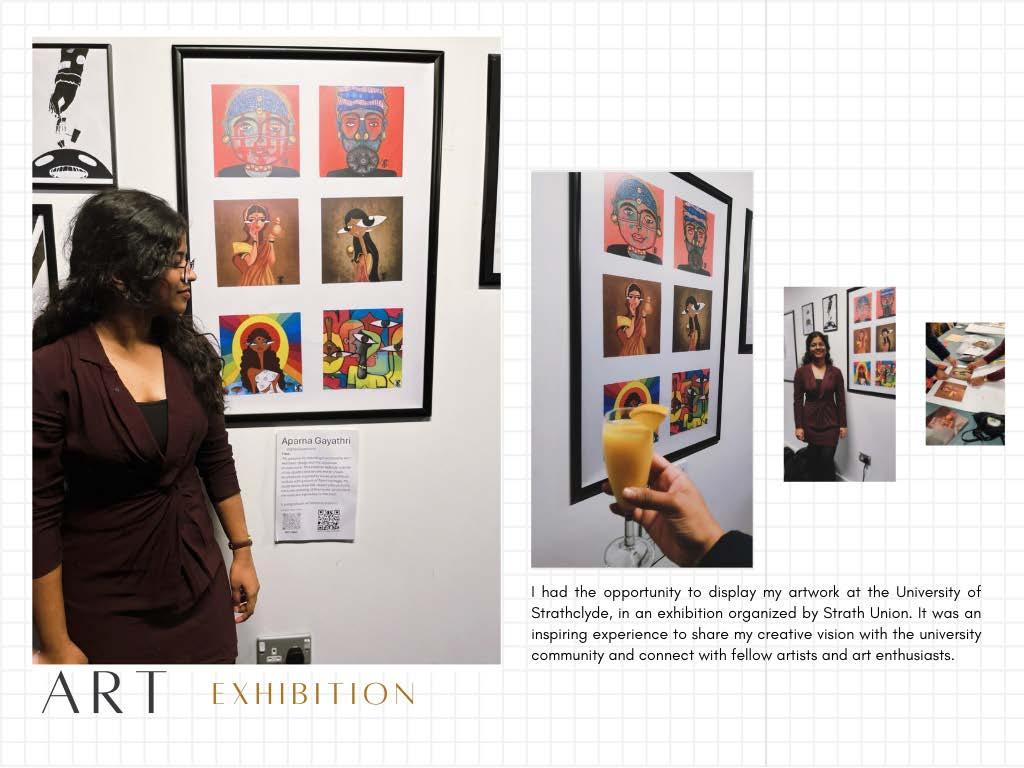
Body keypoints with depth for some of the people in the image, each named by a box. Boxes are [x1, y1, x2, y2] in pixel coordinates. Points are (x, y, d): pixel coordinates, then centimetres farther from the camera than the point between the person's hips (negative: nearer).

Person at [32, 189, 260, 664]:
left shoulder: (189, 352, -1)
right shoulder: (52, 371, -17)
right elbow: (39, 516, -15)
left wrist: (242, 551, 10)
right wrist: (56, 644, -13)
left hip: (199, 584, 5)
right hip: (104, 602, -4)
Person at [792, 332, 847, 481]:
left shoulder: (835, 372, -1)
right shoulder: (801, 372, -3)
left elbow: (841, 400, 2)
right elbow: (797, 400, -3)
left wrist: (843, 425, 0)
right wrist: (798, 426, -7)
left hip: (830, 422, 0)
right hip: (810, 421, 0)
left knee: (827, 460, -6)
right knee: (814, 460, 7)